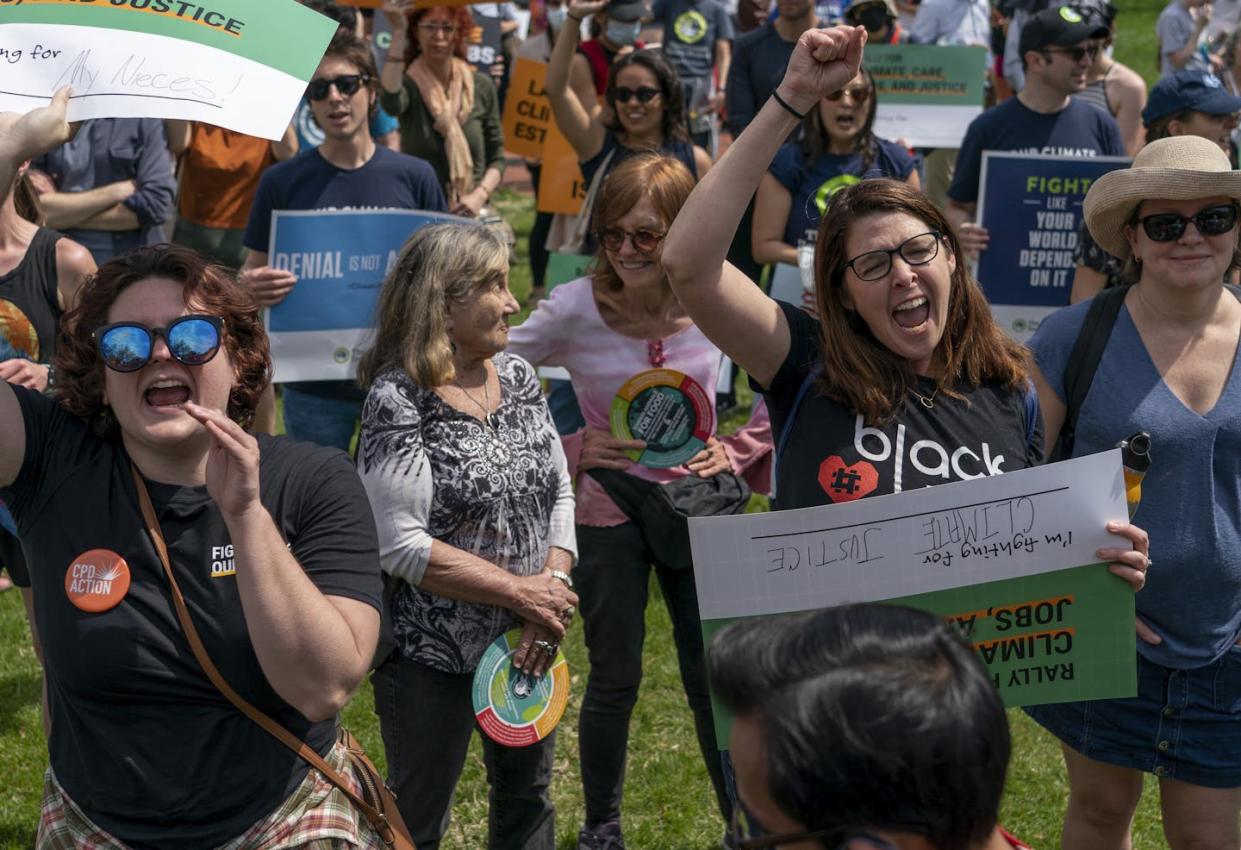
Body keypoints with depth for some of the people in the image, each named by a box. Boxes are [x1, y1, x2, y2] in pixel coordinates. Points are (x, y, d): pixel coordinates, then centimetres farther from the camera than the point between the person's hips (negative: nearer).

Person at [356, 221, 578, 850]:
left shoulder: (517, 377, 3)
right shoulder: (399, 397, -17)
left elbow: (559, 493, 6)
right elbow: (401, 544, -22)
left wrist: (554, 586, -10)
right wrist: (519, 590, -19)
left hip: (527, 642, 6)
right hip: (431, 656, -6)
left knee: (527, 797, 21)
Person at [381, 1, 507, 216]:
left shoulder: (481, 86, 4)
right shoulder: (409, 85, -4)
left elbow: (497, 157, 8)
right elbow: (390, 102, -29)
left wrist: (480, 195, -10)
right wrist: (398, 33, -29)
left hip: (470, 214, 2)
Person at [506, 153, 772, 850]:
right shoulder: (576, 307, -14)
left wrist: (738, 452, -8)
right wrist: (566, 449, -16)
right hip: (610, 513, -1)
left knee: (714, 676, 9)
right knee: (615, 680, 11)